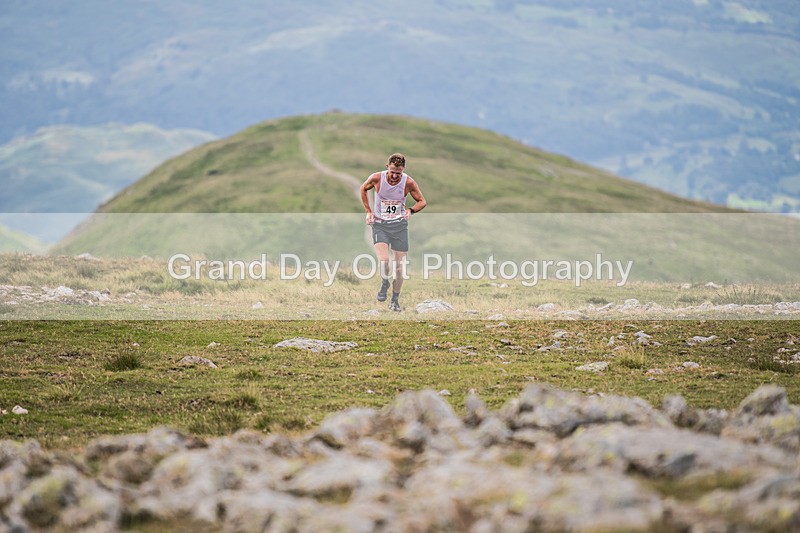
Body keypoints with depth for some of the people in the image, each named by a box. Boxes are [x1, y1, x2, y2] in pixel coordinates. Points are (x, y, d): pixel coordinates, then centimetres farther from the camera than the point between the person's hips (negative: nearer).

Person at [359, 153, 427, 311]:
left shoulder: (408, 182, -12)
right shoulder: (376, 178, -12)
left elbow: (422, 202, 2)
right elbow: (363, 189, 10)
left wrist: (411, 211, -19)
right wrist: (368, 211, 4)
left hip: (399, 225, 1)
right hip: (379, 224, -1)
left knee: (399, 265, 3)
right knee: (383, 260, -21)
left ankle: (395, 300, 20)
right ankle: (384, 283, 11)